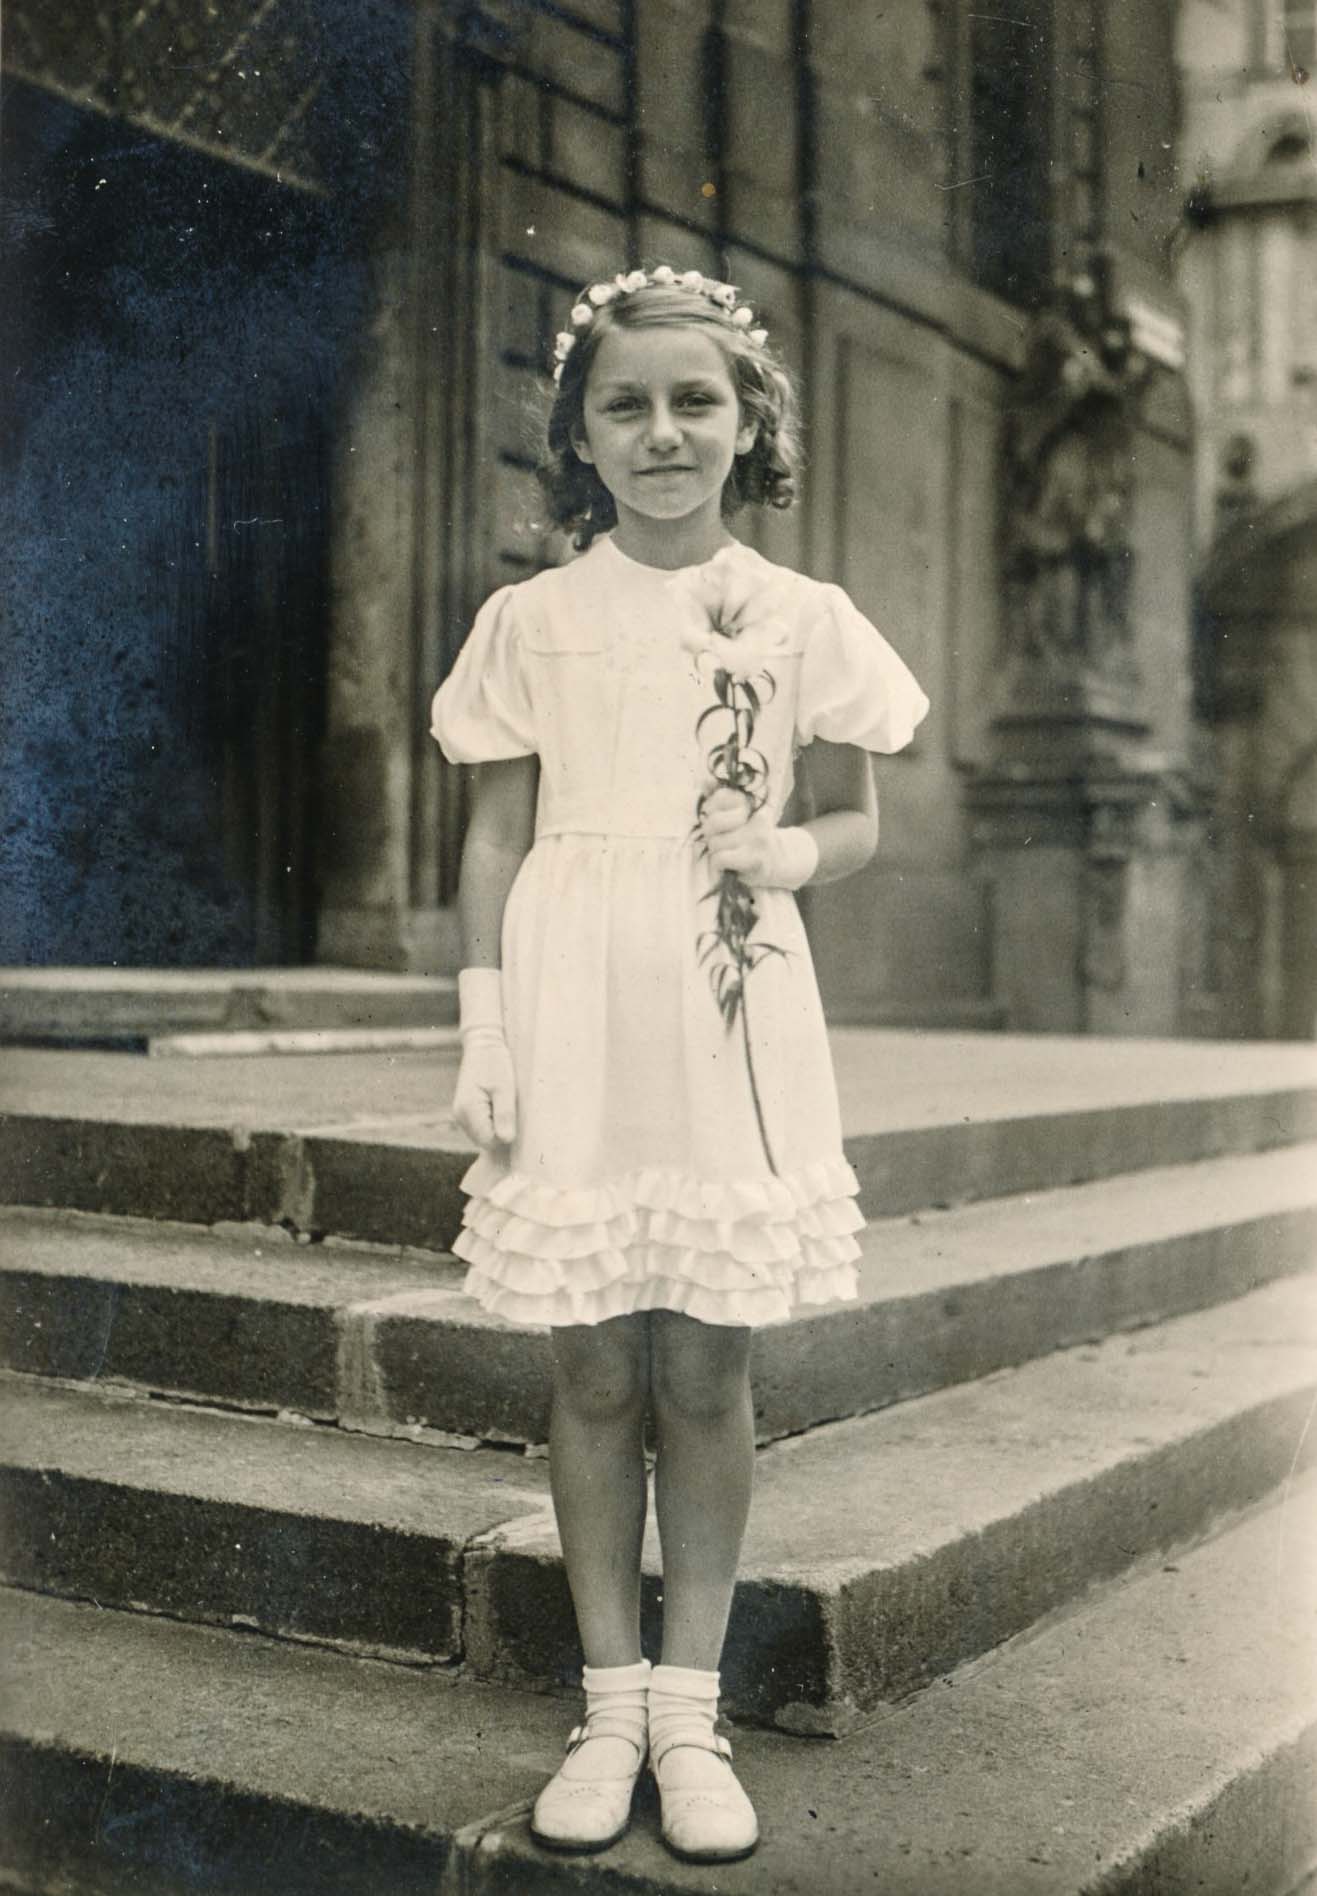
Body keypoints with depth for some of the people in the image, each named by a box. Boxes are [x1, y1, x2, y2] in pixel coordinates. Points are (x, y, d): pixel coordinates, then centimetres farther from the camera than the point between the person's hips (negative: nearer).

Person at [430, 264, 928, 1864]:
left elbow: (854, 817, 12)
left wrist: (798, 851, -11)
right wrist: (483, 1021, -2)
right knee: (595, 1372, 4)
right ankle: (610, 1706, 18)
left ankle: (692, 1712, 17)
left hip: (732, 1014, 0)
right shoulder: (534, 619, 5)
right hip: (576, 1015, 0)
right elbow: (495, 837, 6)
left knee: (707, 1374, 4)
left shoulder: (801, 618, 6)